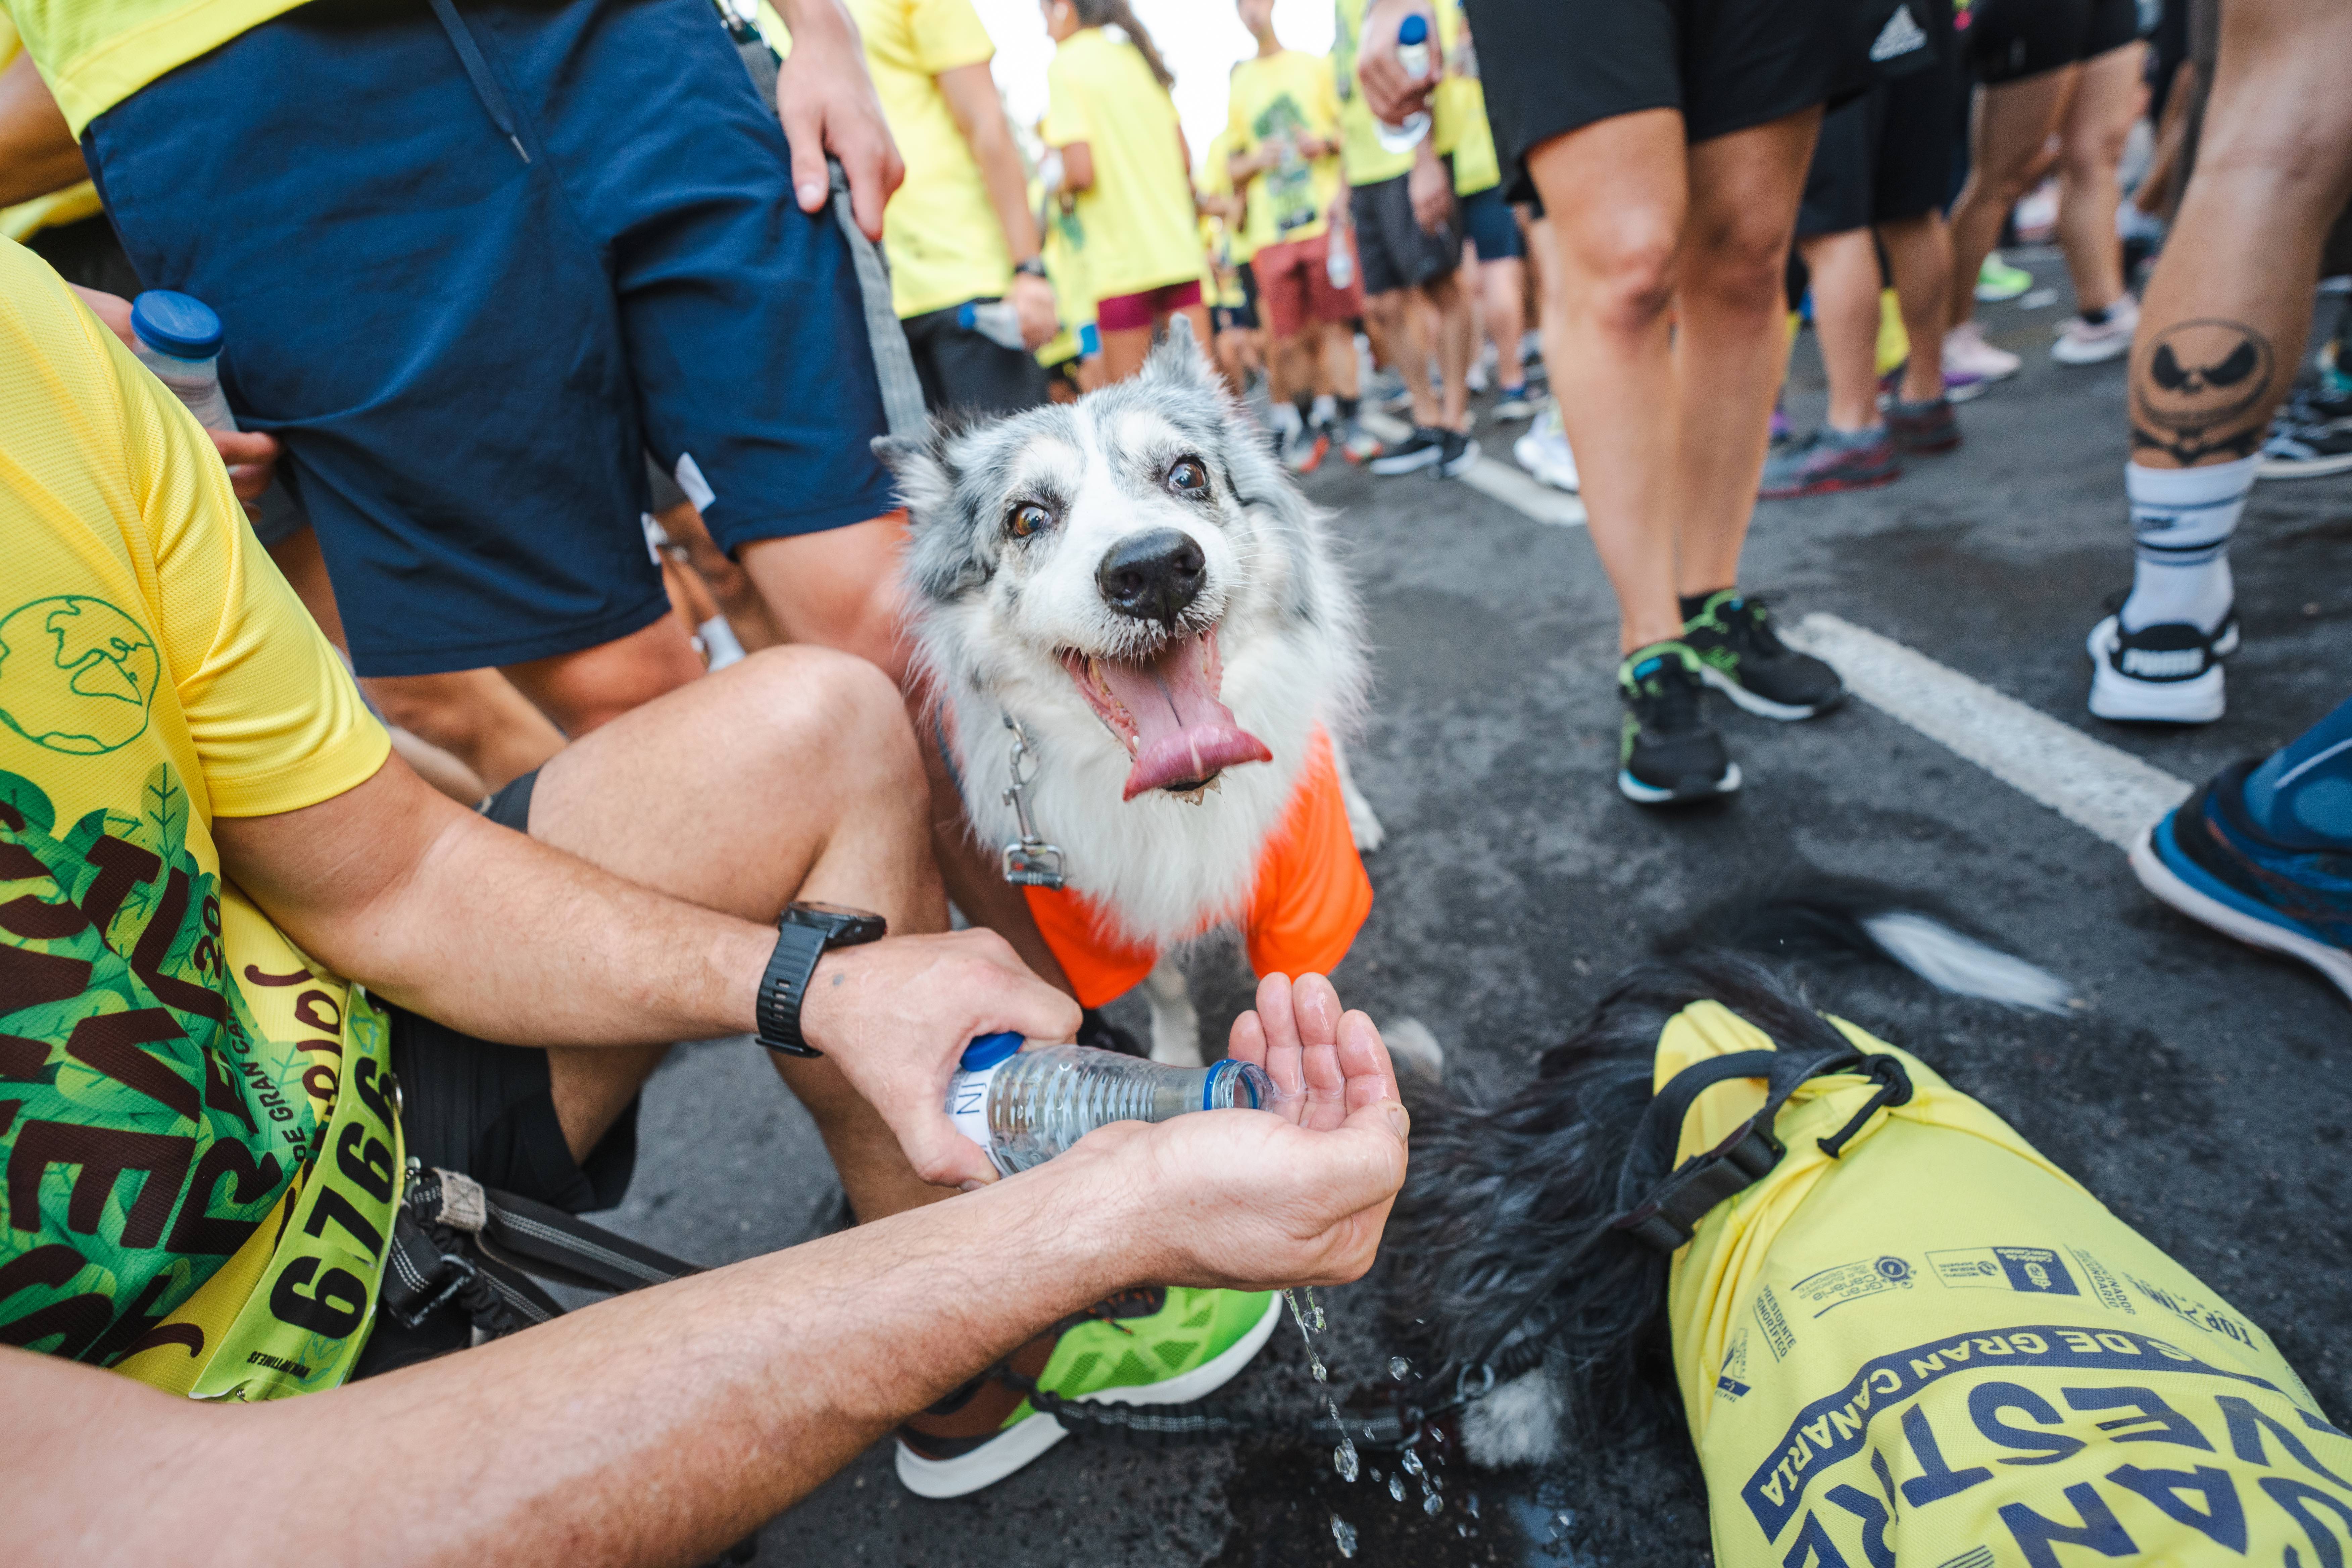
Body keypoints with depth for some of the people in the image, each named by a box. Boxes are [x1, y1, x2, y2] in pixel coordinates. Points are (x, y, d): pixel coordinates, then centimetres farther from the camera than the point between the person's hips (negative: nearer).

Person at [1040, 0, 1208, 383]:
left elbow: (1081, 171, -15)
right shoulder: (1139, 57, 14)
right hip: (1181, 251, 6)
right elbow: (1186, 159, 15)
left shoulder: (1065, 65, -6)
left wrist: (1062, 187, 5)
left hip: (1123, 261, -6)